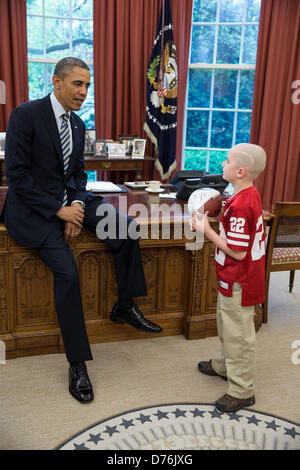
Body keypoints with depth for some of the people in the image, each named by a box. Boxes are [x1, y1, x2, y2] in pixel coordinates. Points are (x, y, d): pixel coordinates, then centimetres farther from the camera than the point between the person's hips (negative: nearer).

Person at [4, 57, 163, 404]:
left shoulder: (77, 124, 10)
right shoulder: (26, 115, -12)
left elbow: (78, 173, 13)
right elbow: (16, 173, -17)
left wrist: (76, 206, -8)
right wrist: (59, 210, -19)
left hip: (67, 200, 7)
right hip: (32, 207, -6)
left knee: (125, 227, -13)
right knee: (67, 272, -22)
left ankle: (125, 307, 4)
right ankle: (77, 363, -7)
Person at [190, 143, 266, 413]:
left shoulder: (239, 206, -28)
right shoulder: (251, 195, 4)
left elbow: (237, 251, -26)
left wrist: (207, 231, -19)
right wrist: (217, 218, 3)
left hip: (238, 284, -10)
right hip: (234, 279, 10)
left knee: (238, 334, 4)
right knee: (227, 325, 27)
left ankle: (242, 392, 20)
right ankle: (224, 365, 47)